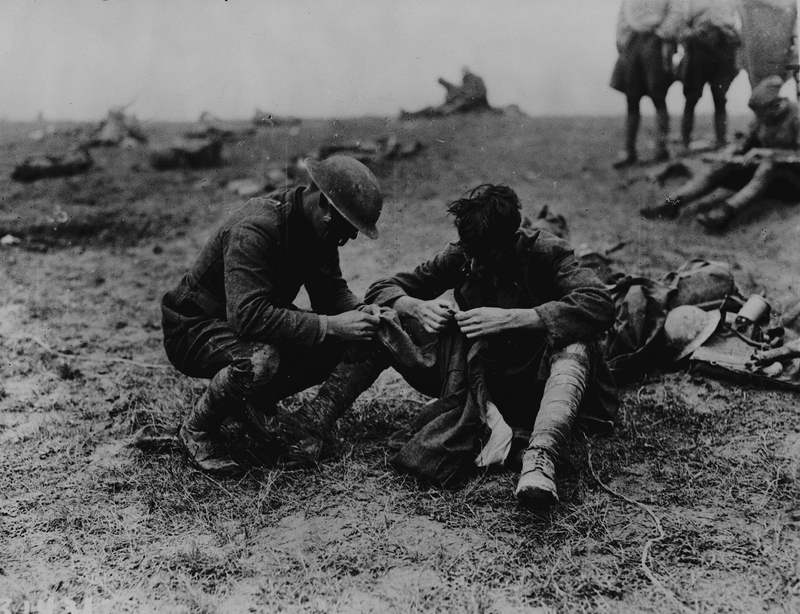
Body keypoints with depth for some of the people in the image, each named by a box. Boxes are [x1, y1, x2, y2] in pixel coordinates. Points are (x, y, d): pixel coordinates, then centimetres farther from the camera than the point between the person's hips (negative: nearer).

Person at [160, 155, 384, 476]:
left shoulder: (318, 225, -7)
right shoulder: (255, 228, -33)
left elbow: (331, 289, 3)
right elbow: (248, 316, -41)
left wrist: (362, 312, -20)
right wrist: (330, 325, -41)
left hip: (246, 320, 8)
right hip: (192, 329, -8)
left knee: (343, 344, -10)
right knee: (261, 360, -38)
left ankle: (255, 400, 10)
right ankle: (197, 429, -9)